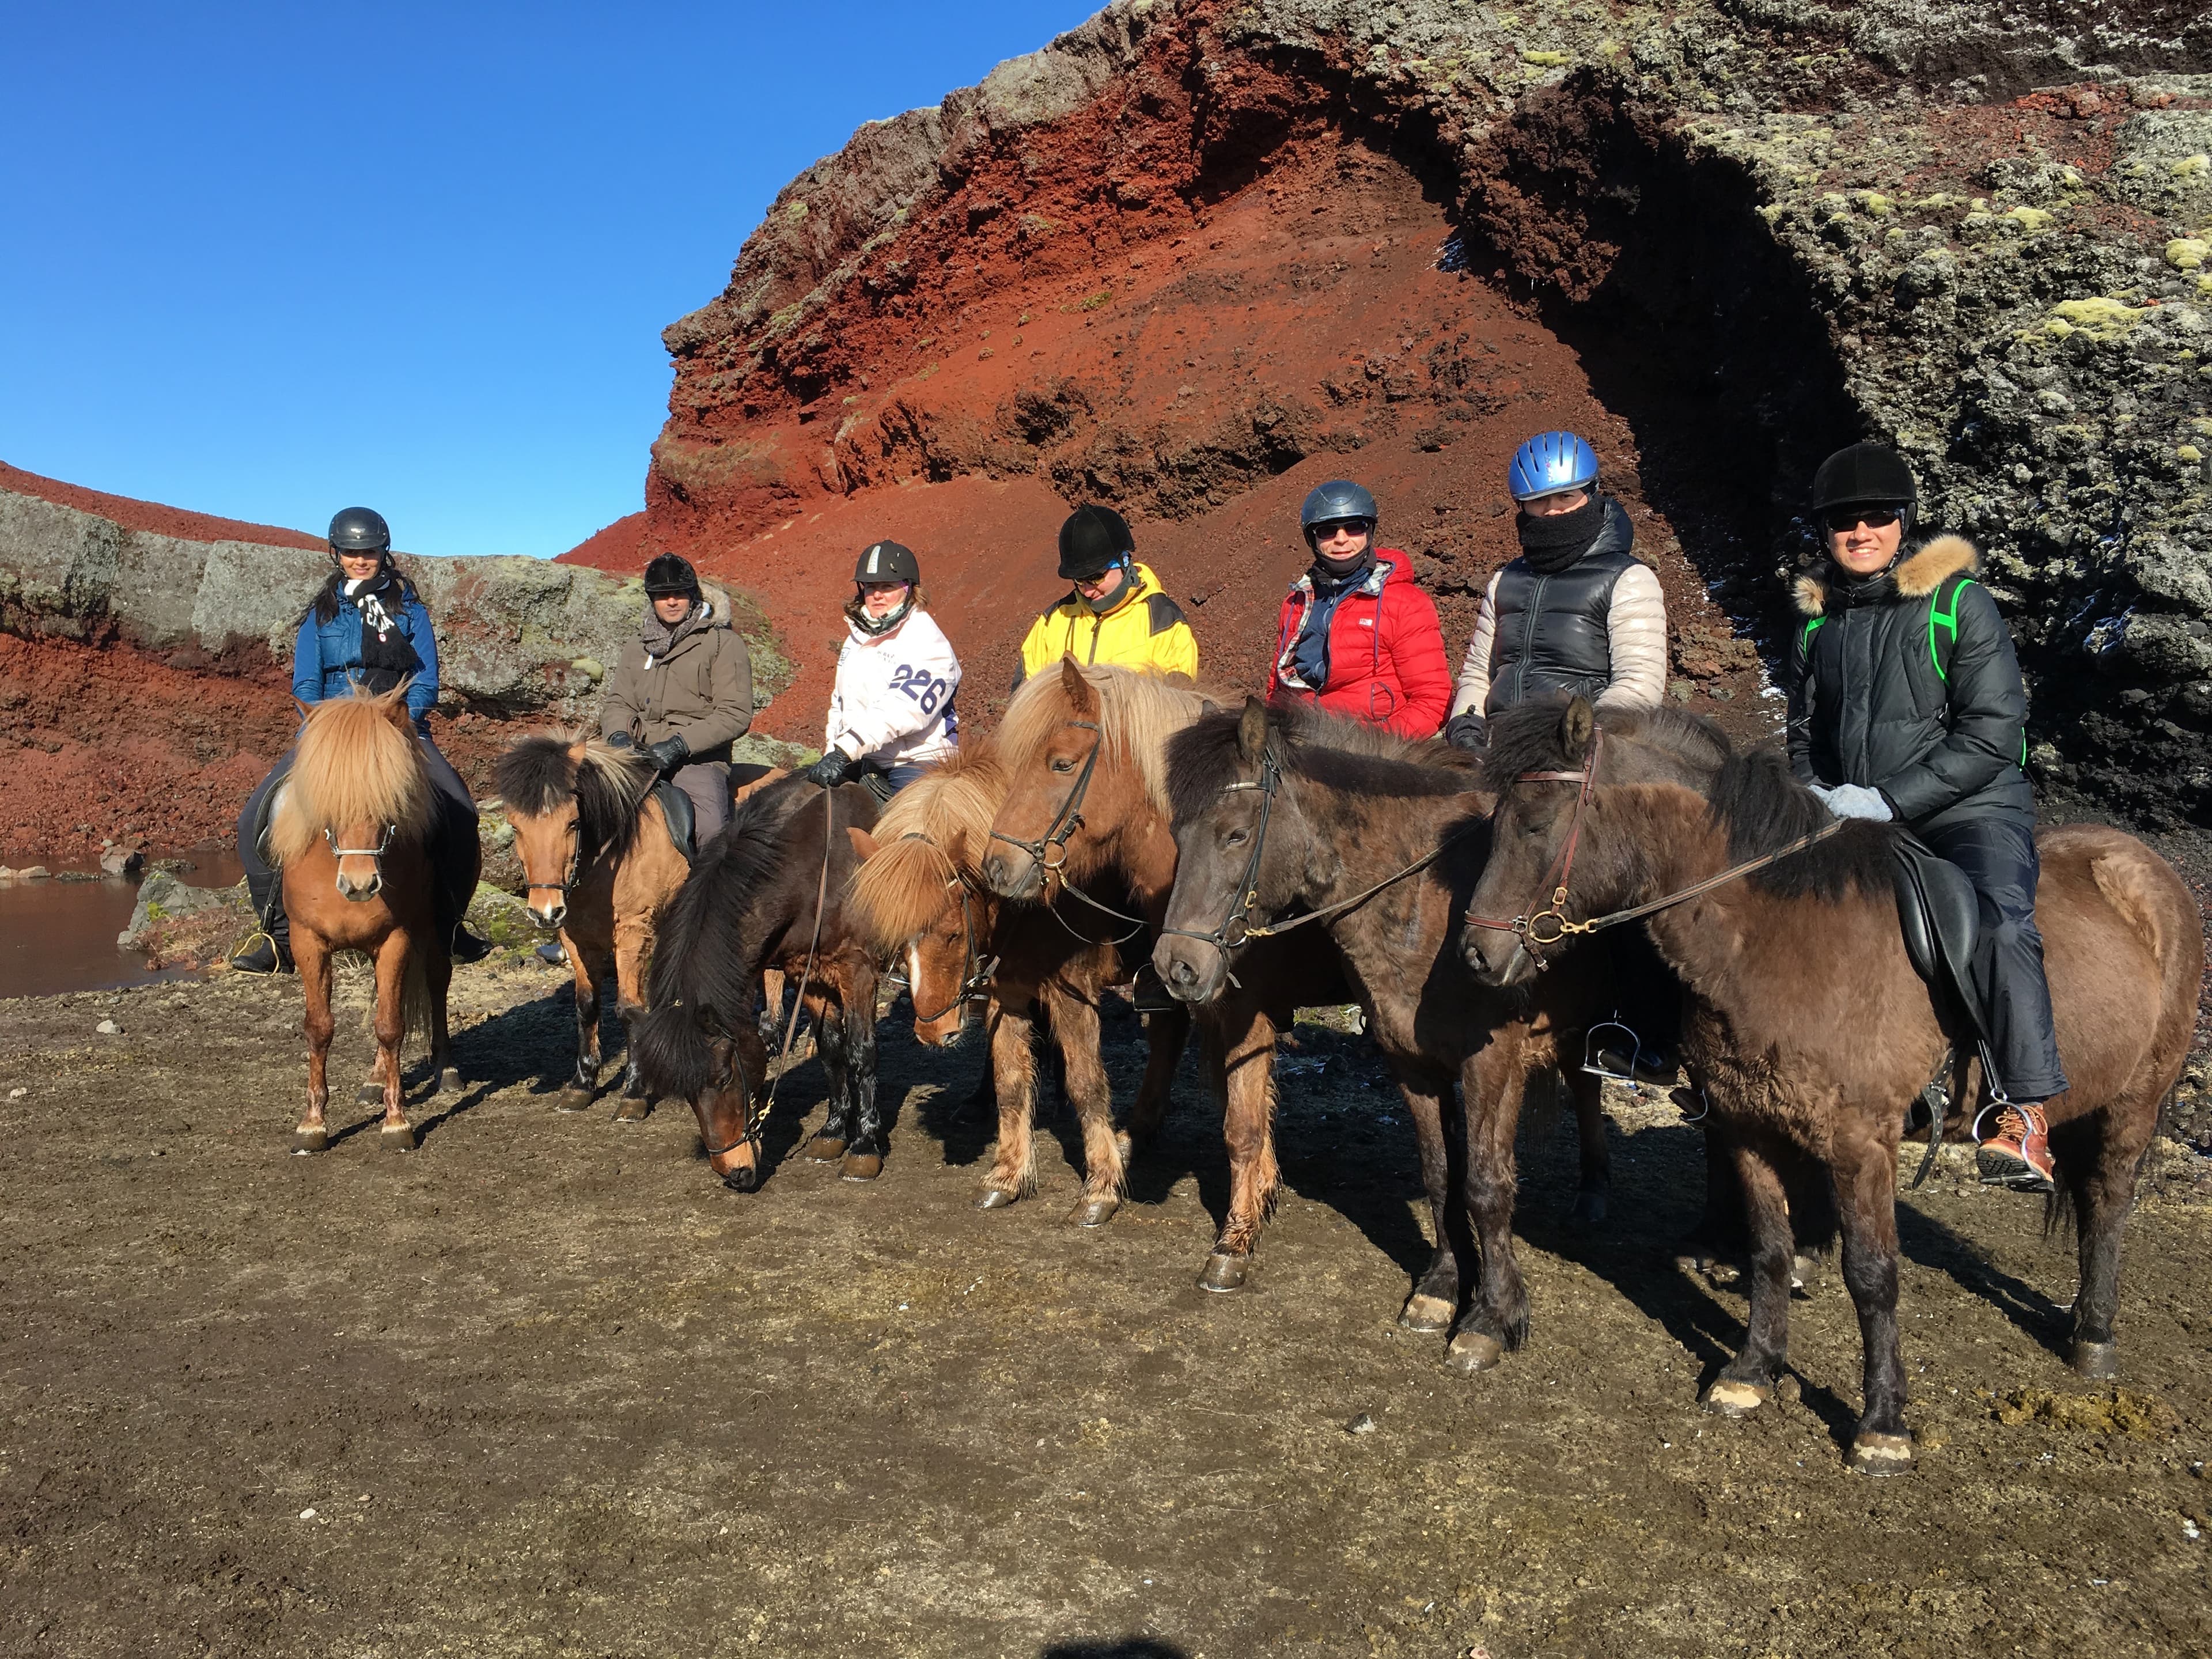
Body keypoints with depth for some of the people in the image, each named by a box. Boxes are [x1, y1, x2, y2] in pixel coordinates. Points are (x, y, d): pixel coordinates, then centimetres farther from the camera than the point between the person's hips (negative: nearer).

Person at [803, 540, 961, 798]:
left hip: (914, 764, -7)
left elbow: (898, 712, -24)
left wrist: (844, 753, -32)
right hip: (861, 765, 7)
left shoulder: (927, 644, -11)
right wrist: (832, 753, 9)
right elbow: (840, 701, 24)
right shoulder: (858, 636, 17)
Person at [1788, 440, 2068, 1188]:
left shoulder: (1958, 601, -6)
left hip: (1969, 806, -6)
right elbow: (1805, 730, 21)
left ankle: (2029, 1115, -29)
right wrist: (1814, 793, 0)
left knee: (1999, 921, -30)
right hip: (1850, 818, 6)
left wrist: (1890, 799, -20)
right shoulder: (1818, 618, 10)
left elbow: (1993, 734, -12)